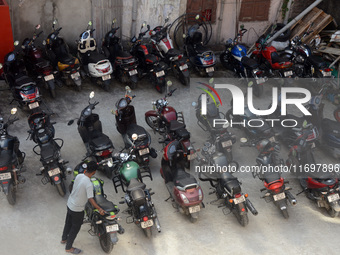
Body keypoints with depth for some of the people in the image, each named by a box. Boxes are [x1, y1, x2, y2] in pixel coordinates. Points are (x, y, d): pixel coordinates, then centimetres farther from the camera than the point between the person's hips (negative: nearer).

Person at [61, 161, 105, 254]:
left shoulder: (79, 176, -10)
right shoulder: (89, 184, -32)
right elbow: (90, 199, -34)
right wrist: (99, 209, -31)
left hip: (70, 204, 7)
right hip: (77, 210, -7)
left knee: (68, 222, 29)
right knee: (75, 228, 14)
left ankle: (64, 239, 52)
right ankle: (68, 247, 30)